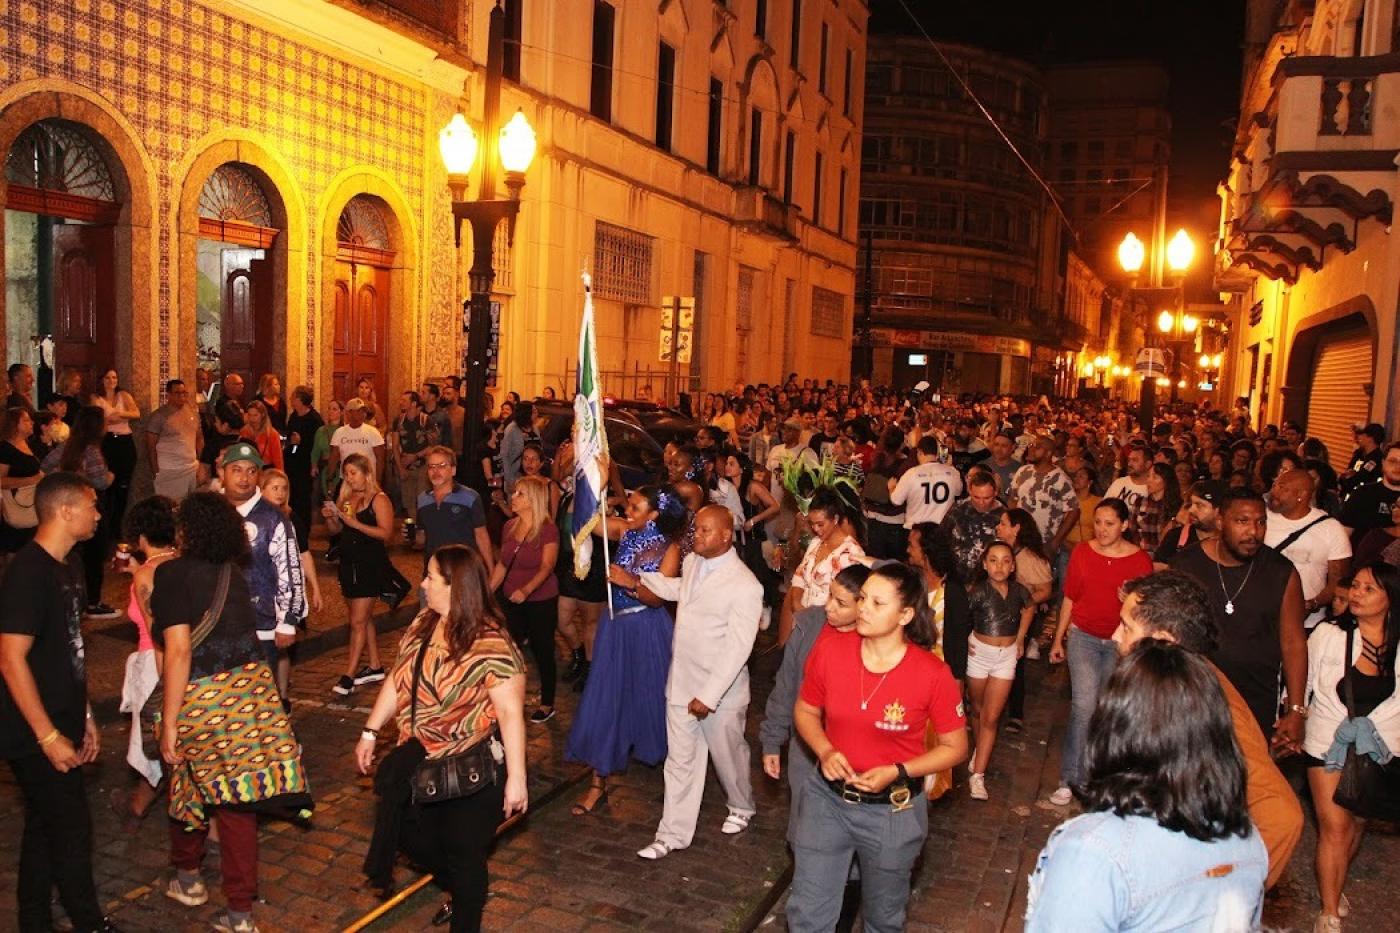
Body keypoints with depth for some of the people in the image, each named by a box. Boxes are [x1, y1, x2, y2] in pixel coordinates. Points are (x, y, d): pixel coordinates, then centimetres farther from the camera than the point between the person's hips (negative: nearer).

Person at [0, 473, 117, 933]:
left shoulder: (67, 565, 8)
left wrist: (84, 715, 16)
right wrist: (49, 737, -21)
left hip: (61, 723, 9)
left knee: (44, 827, 18)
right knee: (72, 830, 3)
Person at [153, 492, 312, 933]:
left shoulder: (173, 574, -10)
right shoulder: (233, 575, 7)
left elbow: (179, 651, -17)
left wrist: (169, 725, -13)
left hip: (200, 697, -4)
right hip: (251, 689, 4)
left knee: (190, 786, 21)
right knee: (237, 799, 10)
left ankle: (188, 877, 44)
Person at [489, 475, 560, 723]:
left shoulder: (548, 530, -15)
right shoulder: (509, 527, 3)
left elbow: (546, 567, -22)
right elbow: (502, 565, 10)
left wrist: (526, 590, -36)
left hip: (541, 602, -5)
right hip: (511, 601, 5)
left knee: (542, 653, 6)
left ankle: (547, 705, 21)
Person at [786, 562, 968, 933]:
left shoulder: (933, 674, -19)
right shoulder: (830, 650, -13)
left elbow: (955, 747, -7)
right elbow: (805, 711, 3)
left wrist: (897, 772, -20)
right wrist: (825, 751, -16)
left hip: (893, 809, -2)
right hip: (827, 798, 2)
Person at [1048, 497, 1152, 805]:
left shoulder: (1140, 559, -5)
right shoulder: (1082, 552, -3)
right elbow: (1070, 597, 6)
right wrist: (1058, 640, 10)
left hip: (1120, 642, 1)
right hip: (1083, 637, 0)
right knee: (1084, 704, -11)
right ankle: (1069, 779, -4)